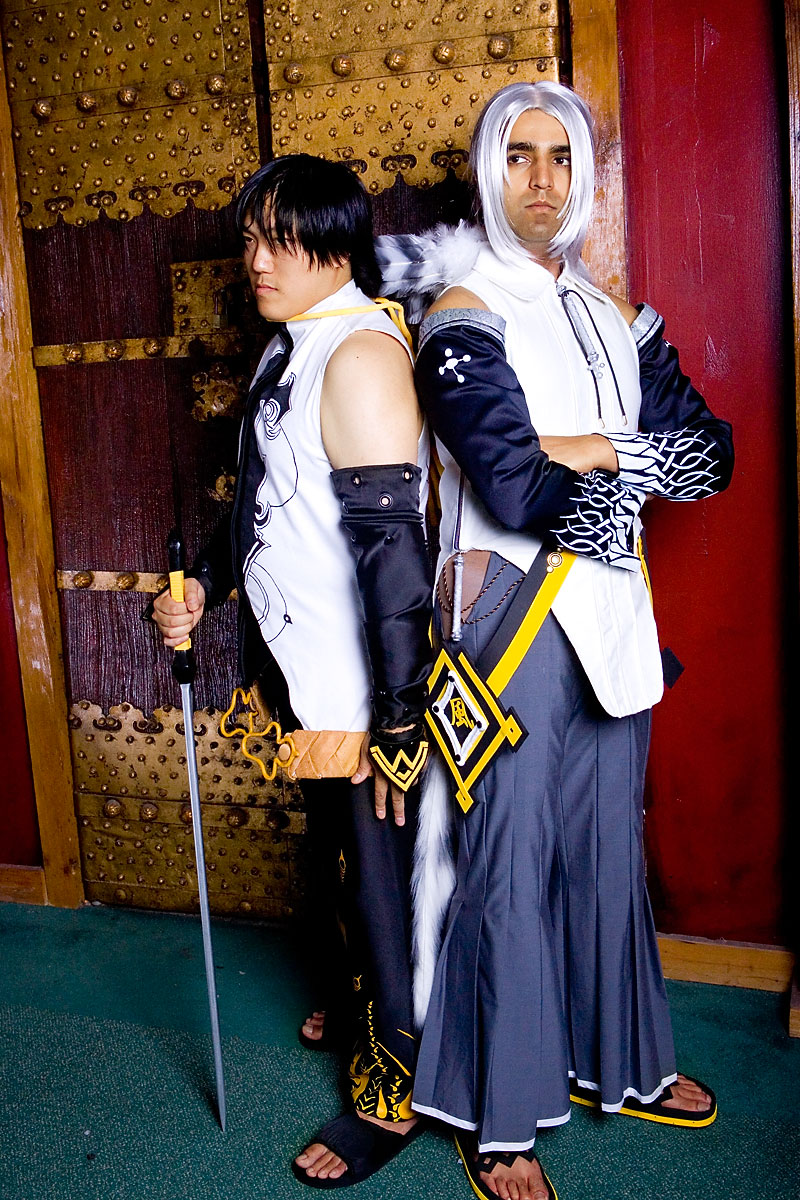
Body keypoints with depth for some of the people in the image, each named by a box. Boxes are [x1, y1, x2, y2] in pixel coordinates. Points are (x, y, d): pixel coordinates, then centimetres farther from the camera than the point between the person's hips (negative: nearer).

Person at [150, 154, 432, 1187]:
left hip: (362, 685, -9)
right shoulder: (289, 347, 10)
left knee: (380, 874, 6)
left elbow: (391, 540, -25)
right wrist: (206, 581, 9)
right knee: (343, 858, 25)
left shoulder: (361, 354, -20)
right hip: (306, 673, 9)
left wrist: (398, 715, -24)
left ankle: (395, 1090, 24)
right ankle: (372, 1000, 48)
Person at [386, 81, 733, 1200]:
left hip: (610, 610, 6)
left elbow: (711, 452, 3)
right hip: (512, 613, -6)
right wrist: (631, 450, -7)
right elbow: (516, 488, -21)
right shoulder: (464, 317, -7)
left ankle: (611, 1058, 35)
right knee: (511, 861, 1)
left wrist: (586, 452, -12)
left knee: (608, 840, 16)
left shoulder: (608, 315, 13)